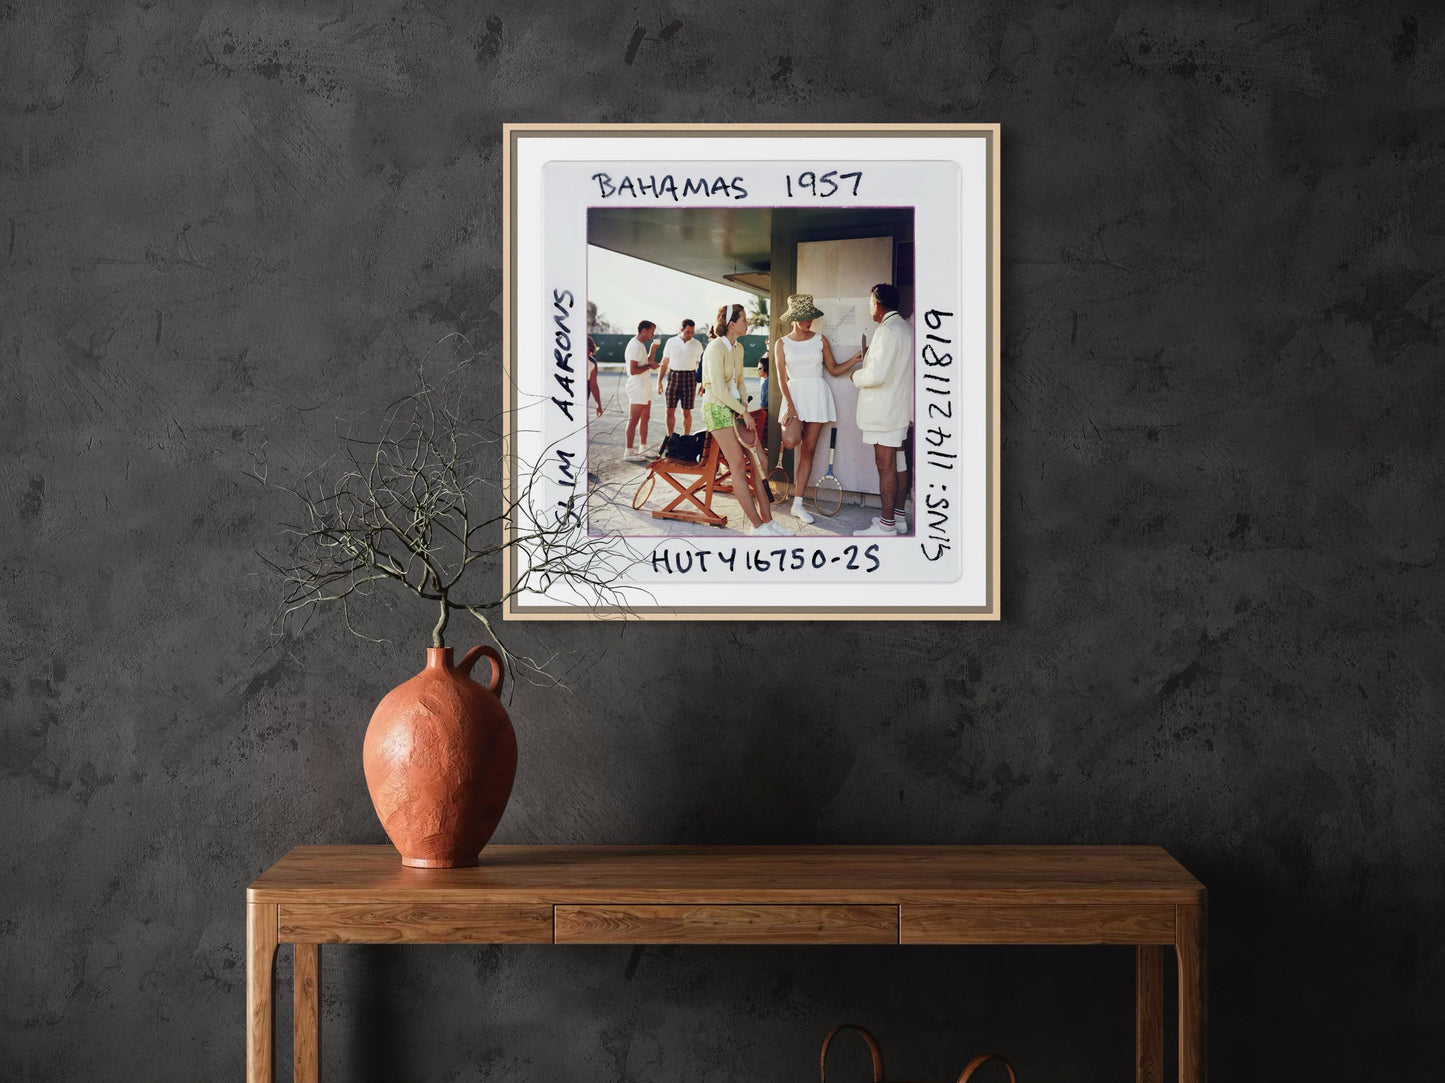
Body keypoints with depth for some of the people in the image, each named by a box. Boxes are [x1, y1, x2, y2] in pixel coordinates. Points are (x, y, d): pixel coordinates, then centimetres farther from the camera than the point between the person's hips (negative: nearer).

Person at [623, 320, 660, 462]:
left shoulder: (641, 345, 16)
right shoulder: (635, 346, -16)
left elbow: (647, 363, 27)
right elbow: (633, 370, -23)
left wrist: (652, 350, 15)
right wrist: (650, 366, -14)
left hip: (645, 386, 11)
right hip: (637, 386, -11)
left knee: (645, 418, 15)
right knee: (633, 420, -9)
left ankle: (644, 449, 23)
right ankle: (629, 453, -7)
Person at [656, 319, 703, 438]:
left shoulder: (697, 345, 5)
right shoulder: (671, 342, 5)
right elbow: (664, 363, 9)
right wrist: (659, 381, 4)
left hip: (689, 378, -1)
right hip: (673, 377, 1)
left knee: (687, 412, 1)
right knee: (670, 411, 1)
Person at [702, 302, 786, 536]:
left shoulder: (738, 348, 10)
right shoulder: (716, 348, -17)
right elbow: (719, 390, -20)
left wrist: (745, 407, 2)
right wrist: (744, 411, -14)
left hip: (735, 408, 9)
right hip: (718, 409, -8)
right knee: (739, 466, -9)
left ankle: (767, 520, 5)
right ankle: (758, 526, -8)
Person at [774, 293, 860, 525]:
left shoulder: (820, 340, 6)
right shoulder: (782, 344, 3)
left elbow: (834, 369, 10)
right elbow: (782, 377, -2)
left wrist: (855, 359, -5)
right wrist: (789, 404, -14)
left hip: (817, 396, 1)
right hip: (794, 395, -1)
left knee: (808, 449, -1)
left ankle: (798, 504, 1)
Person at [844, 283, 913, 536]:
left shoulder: (887, 331, -20)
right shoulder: (906, 328, 12)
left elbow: (877, 374, -26)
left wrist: (857, 375, -7)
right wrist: (868, 358, 19)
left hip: (884, 410, -10)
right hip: (901, 408, 10)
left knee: (885, 466, -6)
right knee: (898, 463, 15)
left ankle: (887, 524, -4)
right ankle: (898, 517, 23)